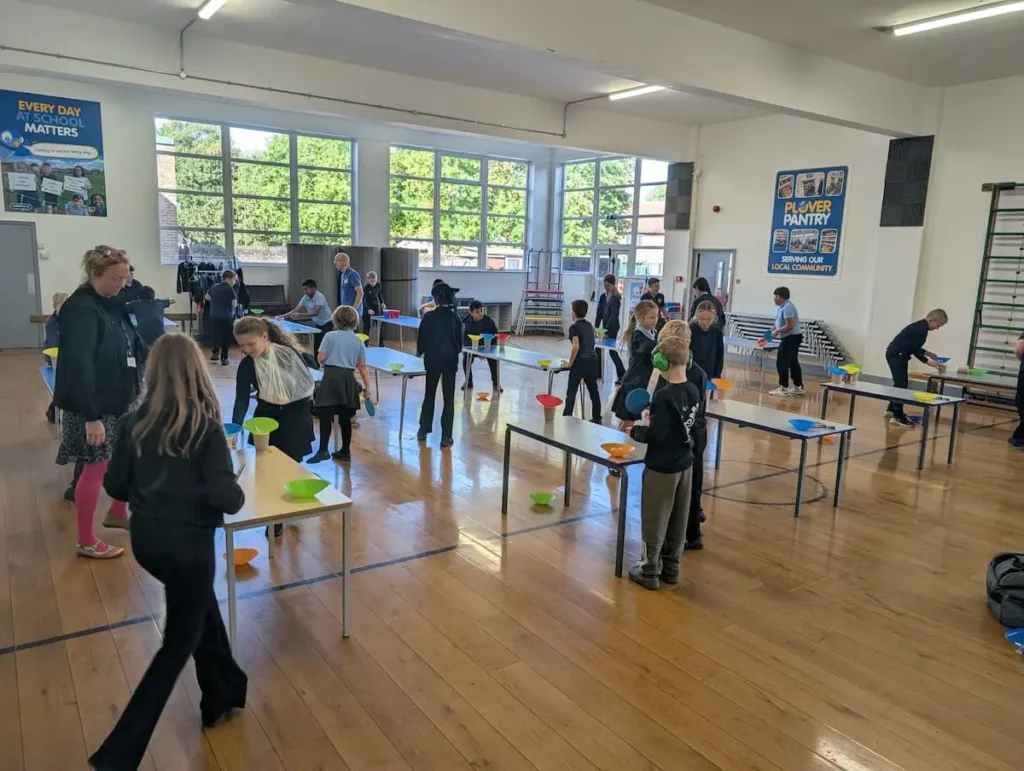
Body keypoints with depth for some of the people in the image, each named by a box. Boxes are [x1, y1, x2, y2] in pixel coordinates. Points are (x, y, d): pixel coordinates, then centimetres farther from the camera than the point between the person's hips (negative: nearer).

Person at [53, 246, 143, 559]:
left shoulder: (111, 304, 7)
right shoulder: (81, 309, -20)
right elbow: (79, 366, -25)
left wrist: (136, 390, 16)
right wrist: (91, 416, -27)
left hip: (121, 398, 9)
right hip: (94, 405, -9)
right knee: (96, 468, 1)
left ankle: (117, 513, 38)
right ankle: (86, 542, 17)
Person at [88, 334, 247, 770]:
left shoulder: (135, 421, -2)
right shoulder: (205, 426, -17)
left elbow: (115, 485, 4)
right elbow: (227, 497, -23)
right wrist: (237, 495, -1)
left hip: (145, 536, 6)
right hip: (186, 541, -6)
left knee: (200, 605, 27)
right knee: (179, 642, 11)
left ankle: (223, 694, 43)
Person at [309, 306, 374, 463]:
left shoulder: (330, 336, -2)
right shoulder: (358, 342, 9)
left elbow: (321, 358, -6)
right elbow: (362, 367, 8)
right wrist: (367, 388, 12)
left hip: (331, 377, -4)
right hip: (348, 380, 4)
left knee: (325, 416, -4)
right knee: (345, 418, 11)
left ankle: (323, 450, -12)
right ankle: (345, 451, 19)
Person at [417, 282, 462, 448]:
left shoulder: (429, 317, -8)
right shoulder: (455, 318, -4)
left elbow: (421, 339, -2)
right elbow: (459, 342, 3)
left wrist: (419, 352, 18)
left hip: (432, 360, 0)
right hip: (450, 361, 0)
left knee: (429, 395, 17)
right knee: (448, 399, 5)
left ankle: (423, 430, 25)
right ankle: (446, 436, 5)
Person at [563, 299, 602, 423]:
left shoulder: (574, 327, -9)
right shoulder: (589, 325, 12)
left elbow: (576, 347, -19)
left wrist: (570, 363, -11)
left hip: (580, 362, -6)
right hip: (592, 360, 6)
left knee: (571, 391, 2)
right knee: (594, 390, 13)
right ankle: (597, 418, 20)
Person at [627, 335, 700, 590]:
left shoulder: (664, 396, -23)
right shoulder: (693, 391, 0)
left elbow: (655, 435, -24)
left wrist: (635, 430, -6)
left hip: (662, 467, -7)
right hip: (684, 463, 8)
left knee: (654, 520, 7)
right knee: (677, 520, 17)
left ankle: (650, 571, 18)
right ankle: (671, 566, 29)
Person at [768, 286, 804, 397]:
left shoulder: (787, 307, -21)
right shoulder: (783, 307, 12)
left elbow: (790, 326, -26)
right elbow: (782, 323, 21)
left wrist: (777, 331, -16)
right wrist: (773, 329, 8)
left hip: (791, 338, -11)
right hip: (792, 338, 11)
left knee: (782, 363, -7)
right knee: (793, 363, 14)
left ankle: (783, 388, -3)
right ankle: (798, 388, 19)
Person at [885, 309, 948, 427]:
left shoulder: (920, 326, 14)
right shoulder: (922, 329, -17)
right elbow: (914, 349, -18)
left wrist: (928, 353, 19)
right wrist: (927, 361, -11)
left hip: (897, 355, 11)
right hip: (896, 355, -11)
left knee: (901, 383, 19)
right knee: (901, 384, -11)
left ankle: (892, 409, 31)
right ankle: (897, 416, -11)